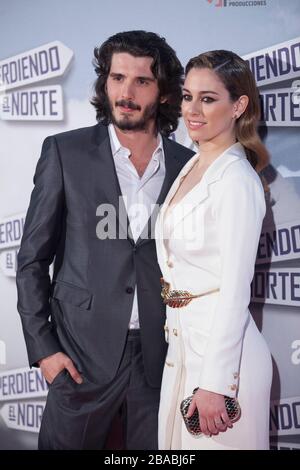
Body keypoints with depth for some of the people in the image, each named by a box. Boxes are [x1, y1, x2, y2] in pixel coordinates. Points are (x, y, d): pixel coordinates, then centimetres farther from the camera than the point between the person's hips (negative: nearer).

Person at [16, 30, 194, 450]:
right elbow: (32, 258, -2)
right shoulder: (65, 152, -4)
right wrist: (43, 347, -7)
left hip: (162, 353, 2)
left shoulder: (187, 165, 2)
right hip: (84, 351, -2)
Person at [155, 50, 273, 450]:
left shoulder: (237, 180, -17)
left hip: (222, 347, -8)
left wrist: (214, 384, -20)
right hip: (183, 341, 8)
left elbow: (235, 290, -20)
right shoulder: (192, 167, 9)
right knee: (179, 441, 20)